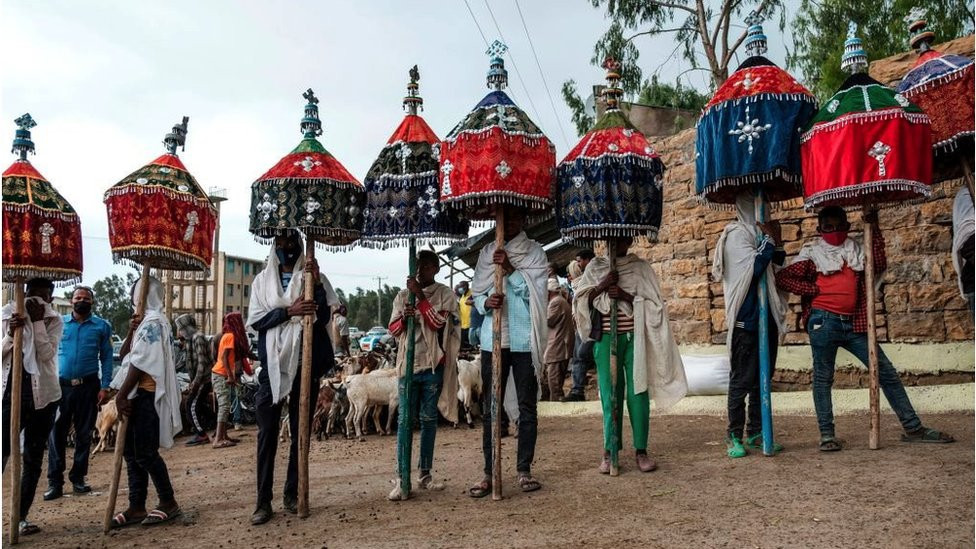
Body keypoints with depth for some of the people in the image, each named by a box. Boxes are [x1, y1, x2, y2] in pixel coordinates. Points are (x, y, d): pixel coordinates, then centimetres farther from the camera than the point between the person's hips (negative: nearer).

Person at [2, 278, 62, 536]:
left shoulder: (55, 321, 1)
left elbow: (46, 354, -13)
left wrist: (38, 321, -15)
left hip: (42, 395, 0)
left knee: (33, 459, 6)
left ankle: (22, 516, 14)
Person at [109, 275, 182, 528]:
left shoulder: (153, 323, -11)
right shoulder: (144, 322, 19)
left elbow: (139, 363, -16)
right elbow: (124, 355, 14)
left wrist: (121, 395, -16)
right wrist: (130, 332, -2)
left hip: (146, 394, -10)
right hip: (137, 394, 10)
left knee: (145, 453, -6)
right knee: (132, 452, 9)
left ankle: (168, 502, 4)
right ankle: (136, 507, 13)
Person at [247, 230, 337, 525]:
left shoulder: (314, 277, 7)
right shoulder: (262, 280, 9)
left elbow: (323, 316, -4)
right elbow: (255, 320, -1)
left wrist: (316, 283, -16)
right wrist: (289, 311, -14)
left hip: (305, 363, 0)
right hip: (272, 364, 0)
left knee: (300, 431, 6)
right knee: (267, 433, 0)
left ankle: (292, 494, 16)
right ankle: (263, 500, 4)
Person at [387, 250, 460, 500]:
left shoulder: (445, 294, 4)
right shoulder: (403, 295, 11)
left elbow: (438, 323, -8)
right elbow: (392, 328, 9)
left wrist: (421, 296, -12)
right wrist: (403, 318, -12)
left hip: (433, 364, -1)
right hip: (408, 363, 1)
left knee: (429, 419, 6)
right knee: (405, 419, -2)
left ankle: (425, 473, 15)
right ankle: (401, 478, -2)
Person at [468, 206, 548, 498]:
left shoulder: (534, 251, 6)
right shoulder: (487, 252, 13)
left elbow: (535, 292, -5)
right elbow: (476, 292, 10)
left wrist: (510, 269, -15)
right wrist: (486, 302, -12)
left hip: (524, 340, -2)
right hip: (493, 339, 2)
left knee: (527, 406, 4)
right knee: (490, 408, 3)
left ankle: (524, 469, 14)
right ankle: (489, 472, 8)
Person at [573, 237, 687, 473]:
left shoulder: (641, 268, 6)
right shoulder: (595, 267, 10)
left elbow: (654, 305, -1)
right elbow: (581, 301, 4)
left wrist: (626, 296, -15)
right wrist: (602, 286, -12)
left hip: (635, 338, -1)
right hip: (605, 339, 1)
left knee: (638, 393, 0)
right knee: (609, 394, 2)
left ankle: (641, 450, 9)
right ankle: (609, 450, 8)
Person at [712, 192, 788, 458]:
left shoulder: (760, 232, 14)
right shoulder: (736, 234, -8)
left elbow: (779, 265, 15)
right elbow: (753, 267, -19)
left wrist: (777, 241, 1)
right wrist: (771, 240, -11)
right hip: (746, 318, -8)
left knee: (762, 377, 11)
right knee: (741, 379, -2)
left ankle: (756, 432, 19)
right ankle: (734, 435, 5)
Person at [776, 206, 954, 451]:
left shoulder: (856, 249, 18)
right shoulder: (811, 252, 6)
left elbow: (879, 265, -1)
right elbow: (782, 277, -1)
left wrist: (874, 229, -2)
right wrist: (812, 289, -8)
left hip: (853, 323, 4)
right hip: (824, 322, -4)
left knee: (887, 372, 6)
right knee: (823, 378, 1)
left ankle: (912, 428, 14)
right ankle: (826, 435, 7)